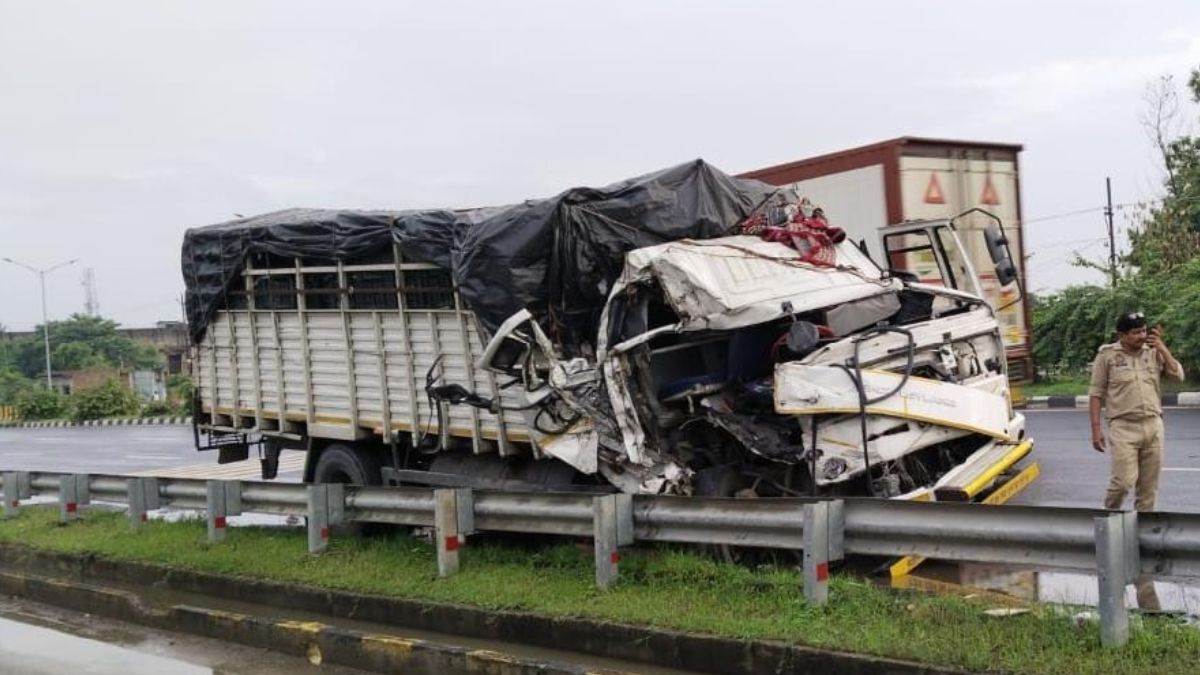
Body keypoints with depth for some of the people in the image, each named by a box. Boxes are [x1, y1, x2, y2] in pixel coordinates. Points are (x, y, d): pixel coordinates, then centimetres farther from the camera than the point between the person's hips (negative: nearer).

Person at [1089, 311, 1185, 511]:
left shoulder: (1153, 352, 10)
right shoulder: (1107, 355, -1)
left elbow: (1178, 375, 4)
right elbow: (1096, 394, -1)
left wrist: (1162, 347, -2)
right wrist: (1096, 429, -6)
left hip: (1153, 426, 4)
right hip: (1123, 427, -4)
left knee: (1148, 485, 5)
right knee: (1124, 480, -13)